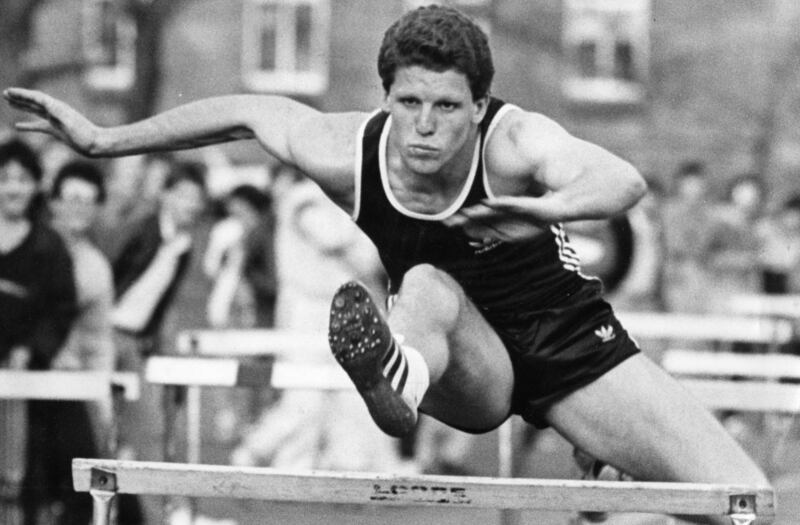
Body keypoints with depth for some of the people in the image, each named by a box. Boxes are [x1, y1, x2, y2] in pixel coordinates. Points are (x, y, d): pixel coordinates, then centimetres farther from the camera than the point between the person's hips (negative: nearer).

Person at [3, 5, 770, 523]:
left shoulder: (513, 144, -30)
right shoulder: (346, 154, -20)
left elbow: (624, 181, -50)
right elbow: (250, 113, -1)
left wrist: (552, 206, -73)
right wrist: (102, 140, 5)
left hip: (570, 348, -1)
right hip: (468, 367, 1)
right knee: (428, 288, -36)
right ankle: (396, 379, -68)